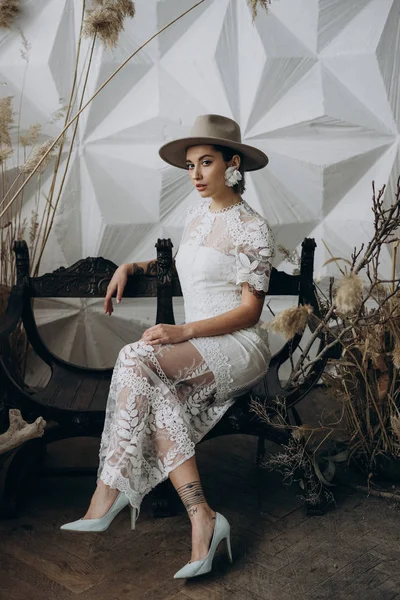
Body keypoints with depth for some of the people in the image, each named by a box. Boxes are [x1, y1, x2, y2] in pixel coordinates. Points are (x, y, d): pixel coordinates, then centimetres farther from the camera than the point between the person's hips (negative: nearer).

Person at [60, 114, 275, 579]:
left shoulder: (251, 228, -8)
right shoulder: (198, 214, 14)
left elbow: (250, 311, -12)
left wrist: (183, 332, -23)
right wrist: (130, 267, 15)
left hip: (239, 346, -6)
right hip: (194, 348, 6)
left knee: (136, 358, -29)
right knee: (156, 392, -28)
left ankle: (109, 493, -23)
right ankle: (202, 520, -29)